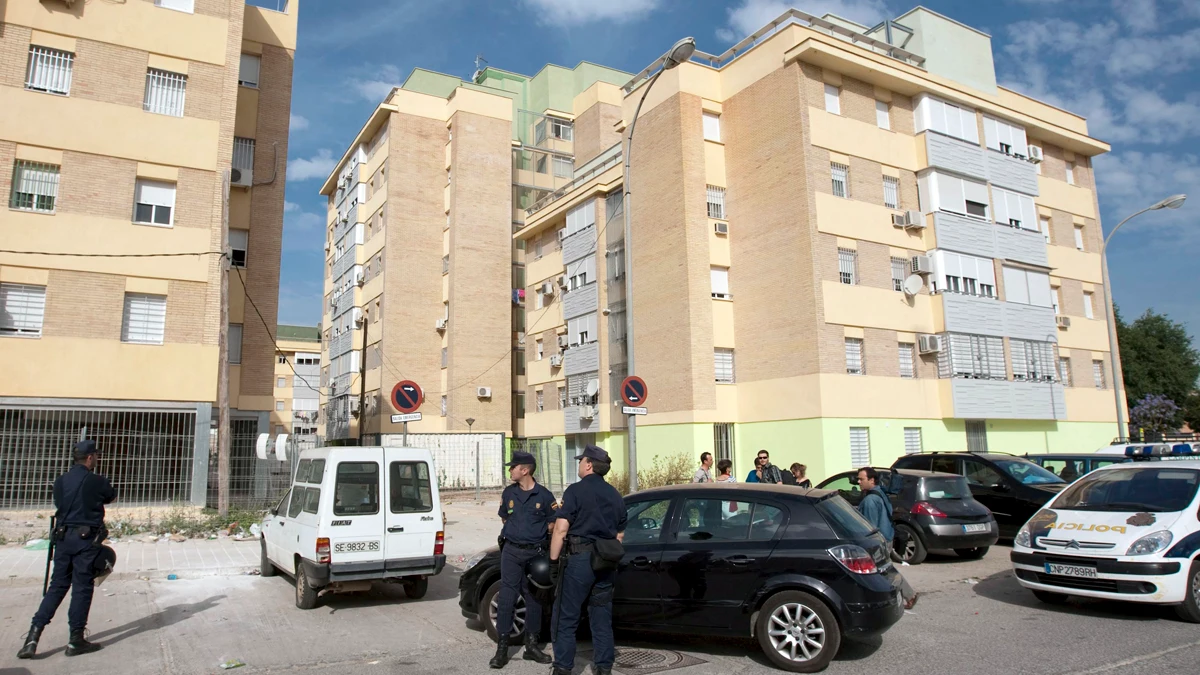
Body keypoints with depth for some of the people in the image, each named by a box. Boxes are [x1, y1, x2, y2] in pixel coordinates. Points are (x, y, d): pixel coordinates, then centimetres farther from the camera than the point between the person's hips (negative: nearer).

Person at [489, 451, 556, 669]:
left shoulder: (544, 495, -6)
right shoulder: (508, 493, 2)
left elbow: (552, 524, 2)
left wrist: (538, 537, 1)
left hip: (536, 553, -1)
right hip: (511, 552, 1)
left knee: (534, 600, 9)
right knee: (506, 599, -2)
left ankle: (532, 646, 22)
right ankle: (502, 649, 4)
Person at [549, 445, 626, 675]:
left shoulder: (575, 491, -9)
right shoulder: (614, 494, 11)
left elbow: (561, 529, -15)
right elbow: (620, 534, 16)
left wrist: (553, 560, -10)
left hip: (579, 558, -6)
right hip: (606, 563, 6)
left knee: (566, 618, 4)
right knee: (602, 618, 12)